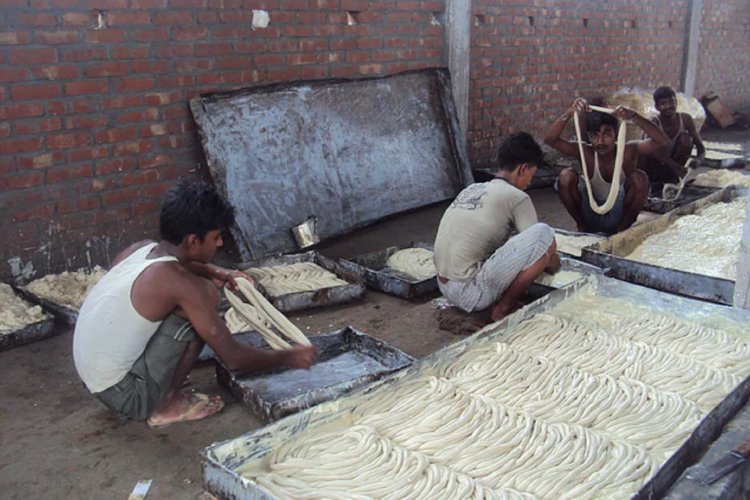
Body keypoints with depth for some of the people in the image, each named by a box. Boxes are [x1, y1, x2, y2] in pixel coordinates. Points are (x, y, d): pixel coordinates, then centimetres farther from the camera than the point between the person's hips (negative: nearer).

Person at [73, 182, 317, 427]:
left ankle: (163, 389, 14)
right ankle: (167, 405, -3)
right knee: (206, 296, -13)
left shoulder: (141, 248, 0)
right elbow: (233, 358, -18)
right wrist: (288, 357, -3)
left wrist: (213, 271, 14)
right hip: (125, 394, -8)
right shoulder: (182, 284, -23)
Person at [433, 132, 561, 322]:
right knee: (544, 234, -13)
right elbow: (542, 251, 0)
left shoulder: (472, 189, 16)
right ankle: (503, 309, -3)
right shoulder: (517, 197, -7)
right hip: (471, 294, -9)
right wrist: (554, 265, 25)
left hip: (446, 288, 9)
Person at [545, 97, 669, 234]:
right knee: (566, 176, -21)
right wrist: (569, 112, -37)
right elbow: (550, 139, -24)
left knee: (639, 178, -26)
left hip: (618, 218, -1)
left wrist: (634, 117, -44)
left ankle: (622, 228, -7)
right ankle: (583, 227, -3)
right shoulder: (586, 153, -13)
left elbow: (661, 140, -32)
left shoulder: (628, 151, -16)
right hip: (591, 215, 1)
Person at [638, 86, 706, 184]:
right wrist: (671, 163, -50)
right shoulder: (654, 122, -19)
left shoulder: (685, 119, -11)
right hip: (655, 167, -3)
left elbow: (701, 147, -7)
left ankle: (675, 176, -10)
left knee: (685, 138, -21)